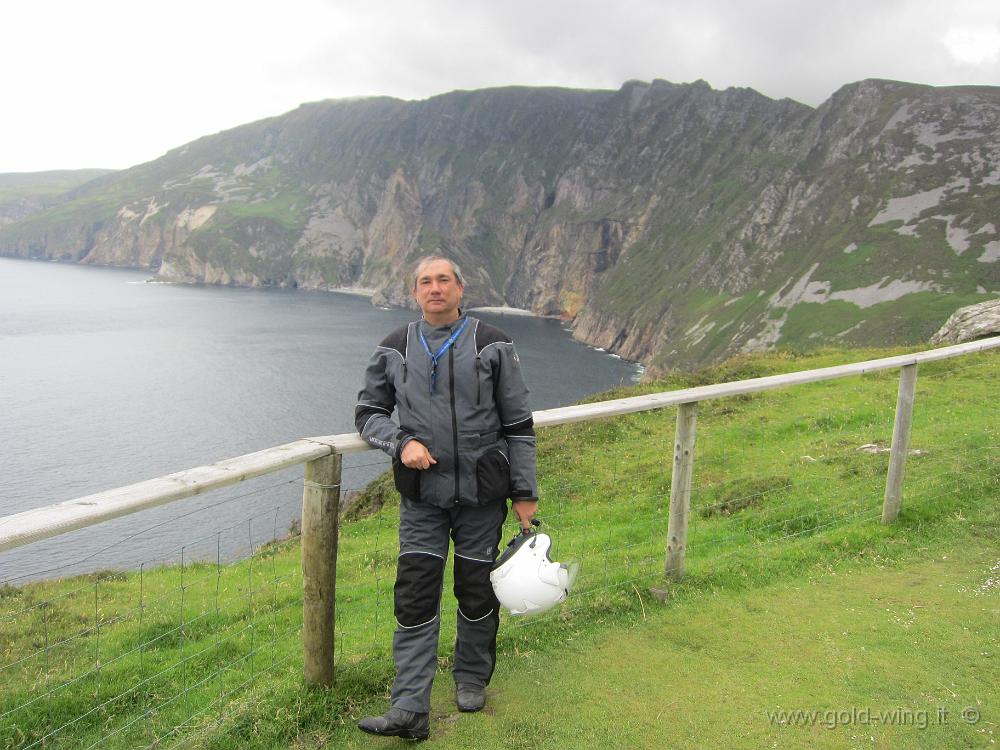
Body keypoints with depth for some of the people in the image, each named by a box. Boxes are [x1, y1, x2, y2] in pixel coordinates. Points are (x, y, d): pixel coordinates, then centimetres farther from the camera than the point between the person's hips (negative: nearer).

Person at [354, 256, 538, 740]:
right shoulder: (394, 350, 3)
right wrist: (401, 442, -11)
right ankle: (409, 709, 2)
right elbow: (368, 411, 9)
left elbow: (517, 422, 1)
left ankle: (472, 678, 33)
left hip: (481, 492, -1)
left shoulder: (491, 345, -1)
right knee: (414, 599, -3)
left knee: (477, 590, 11)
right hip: (422, 496, 1)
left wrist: (525, 492, 0)